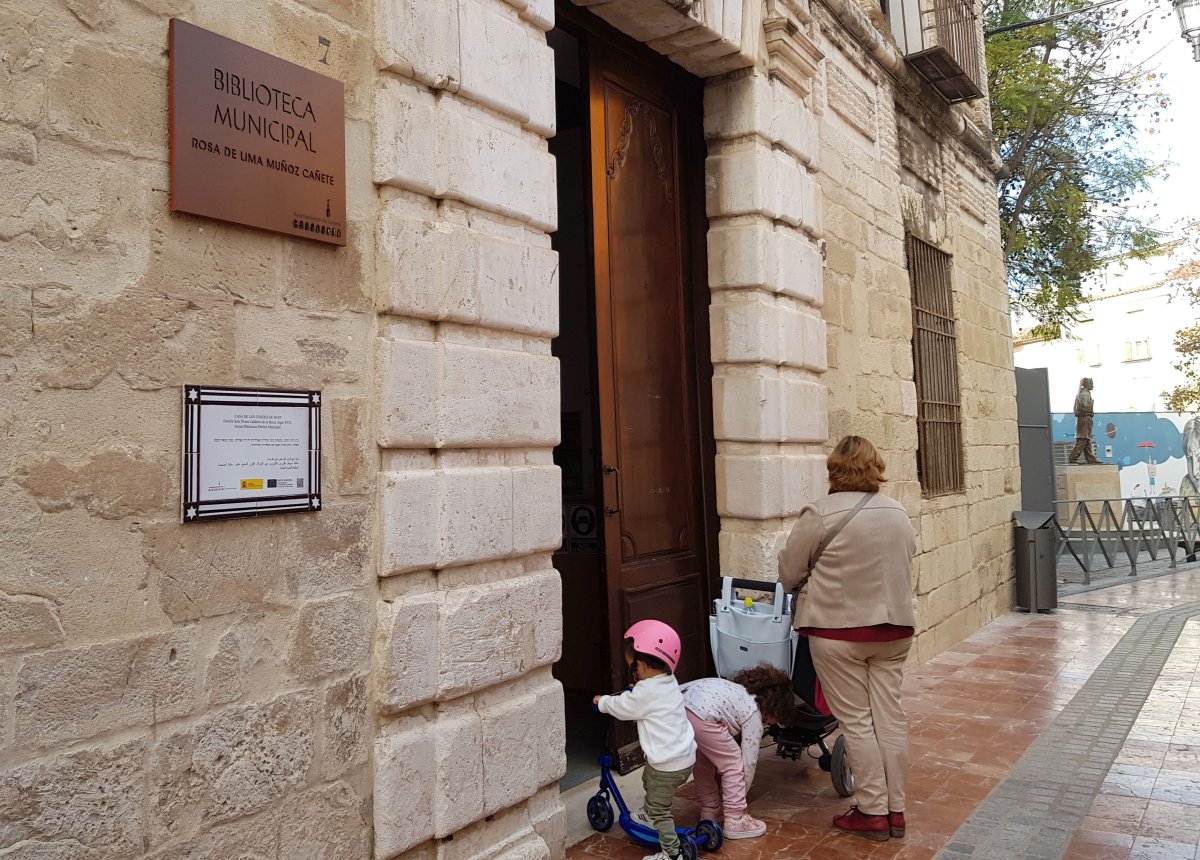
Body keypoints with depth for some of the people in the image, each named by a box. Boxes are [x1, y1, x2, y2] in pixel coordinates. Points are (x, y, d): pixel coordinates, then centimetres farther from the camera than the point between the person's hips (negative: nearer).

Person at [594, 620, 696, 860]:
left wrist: (602, 701, 9)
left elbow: (620, 707, -6)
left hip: (669, 764, -9)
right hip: (683, 756, 9)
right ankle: (650, 815, 51)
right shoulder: (668, 681, 2)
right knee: (648, 780, 32)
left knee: (658, 809, 6)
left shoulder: (646, 693, -23)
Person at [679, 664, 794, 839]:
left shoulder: (737, 690, 34)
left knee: (703, 762, 30)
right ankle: (735, 822, 19)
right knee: (733, 764, 12)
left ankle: (708, 812, 42)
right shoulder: (753, 714, 11)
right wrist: (739, 797, 29)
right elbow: (749, 761, 15)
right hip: (699, 717, -9)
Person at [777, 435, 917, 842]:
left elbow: (789, 571, -5)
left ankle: (872, 812, 12)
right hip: (893, 629, 6)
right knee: (890, 716, 11)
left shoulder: (821, 512, -13)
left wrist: (820, 578, 16)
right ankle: (895, 809, 20)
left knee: (857, 721, 4)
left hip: (839, 631, -5)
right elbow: (903, 565, 15)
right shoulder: (898, 512, 6)